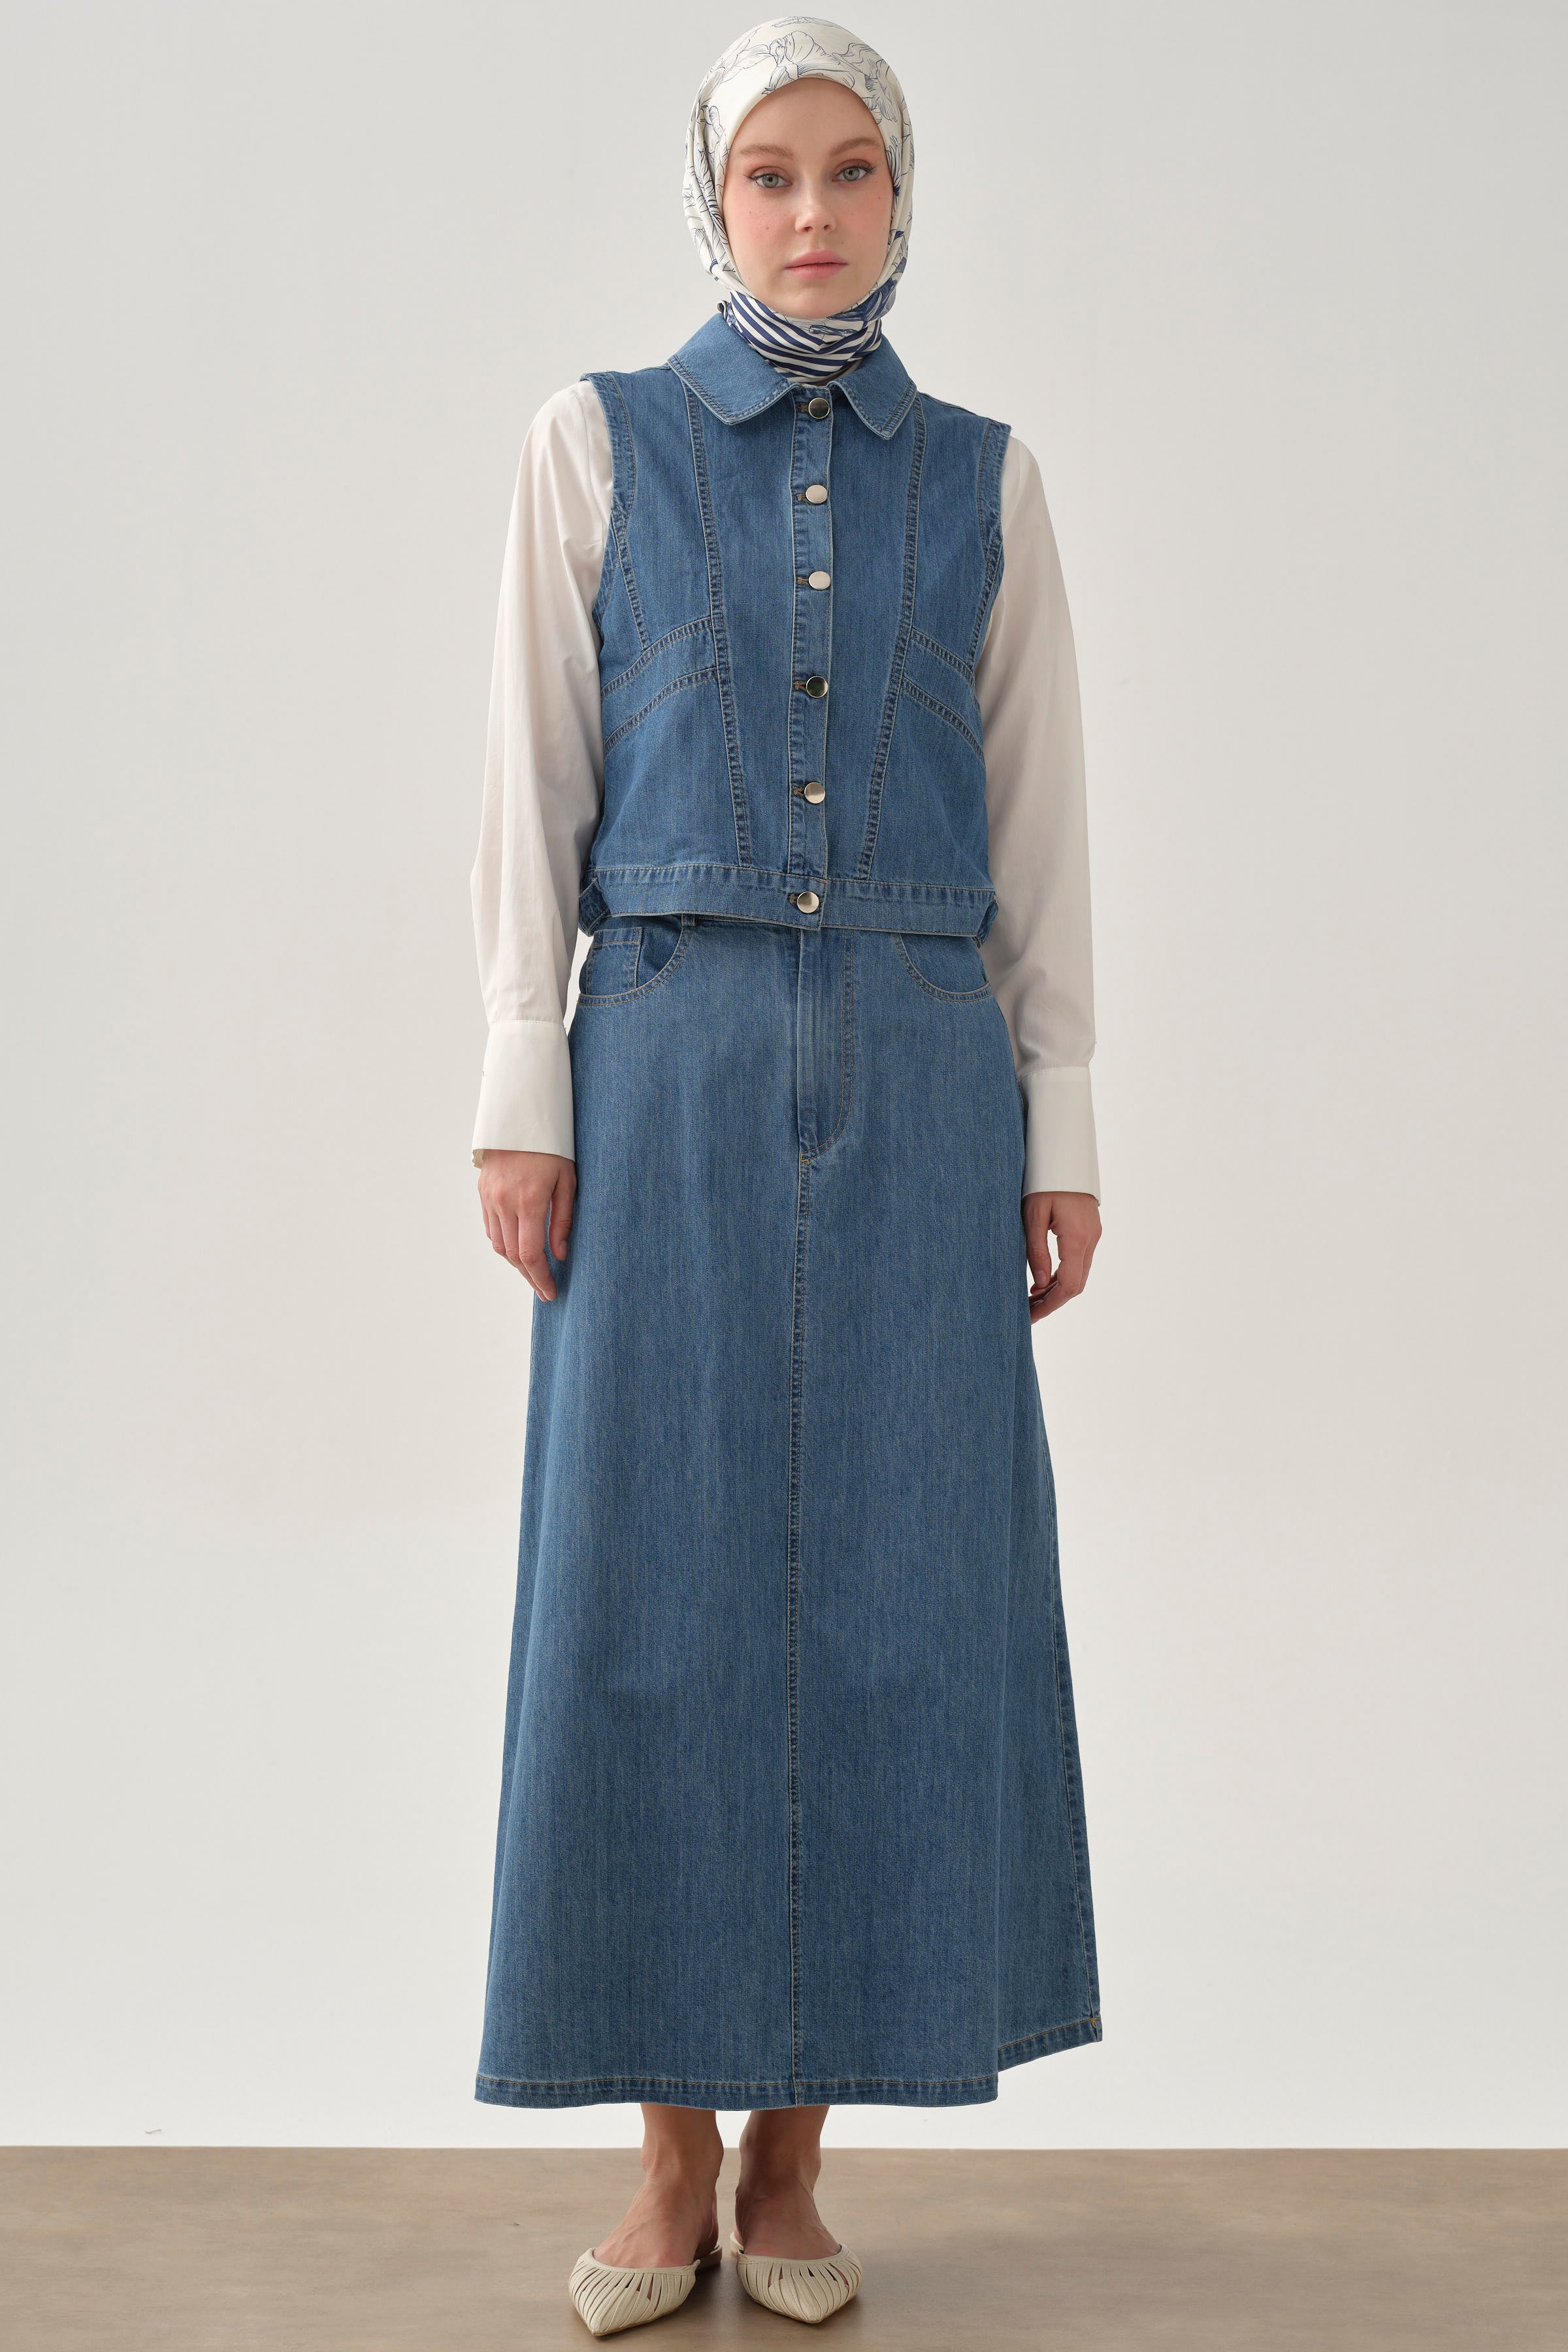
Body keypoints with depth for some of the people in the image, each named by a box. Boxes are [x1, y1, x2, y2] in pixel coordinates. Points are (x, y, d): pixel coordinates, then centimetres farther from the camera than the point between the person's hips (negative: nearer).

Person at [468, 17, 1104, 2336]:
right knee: (658, 1593, -1)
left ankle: (792, 2156, 15)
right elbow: (534, 781, 3)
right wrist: (524, 1092, -5)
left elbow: (1039, 826, 9)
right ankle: (671, 2160, 13)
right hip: (674, 1073, -1)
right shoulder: (597, 442, 7)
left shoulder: (982, 478, 11)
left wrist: (1059, 1132, 3)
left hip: (920, 1084, 2)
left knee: (889, 1597, 1)